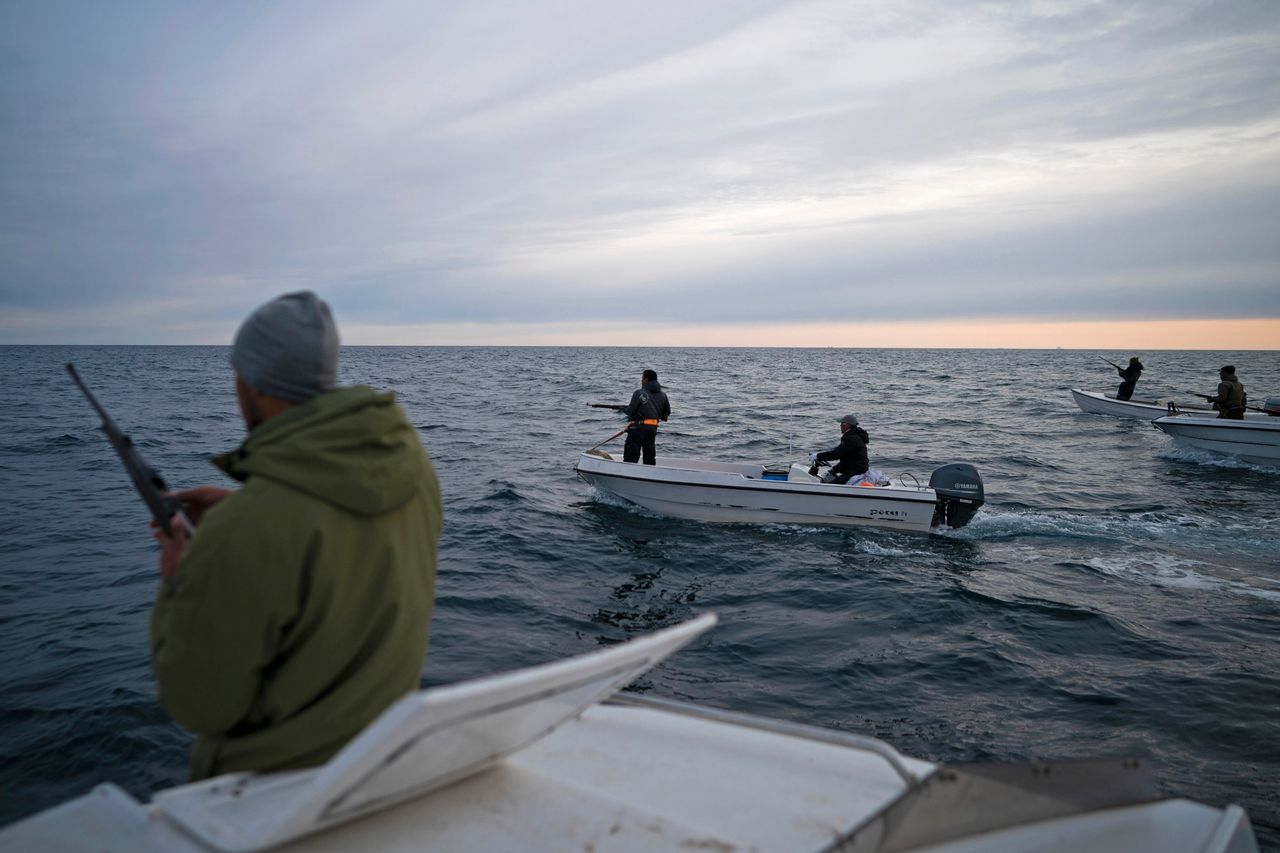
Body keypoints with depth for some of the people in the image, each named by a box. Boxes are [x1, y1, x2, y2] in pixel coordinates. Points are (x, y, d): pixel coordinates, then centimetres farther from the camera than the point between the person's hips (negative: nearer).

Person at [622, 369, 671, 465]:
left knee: (630, 456, -2)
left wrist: (623, 409, 10)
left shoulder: (639, 393, -10)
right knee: (650, 457, 15)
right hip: (653, 428, 6)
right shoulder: (662, 395, 9)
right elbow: (667, 412, 15)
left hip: (638, 428, -6)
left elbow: (629, 411, -10)